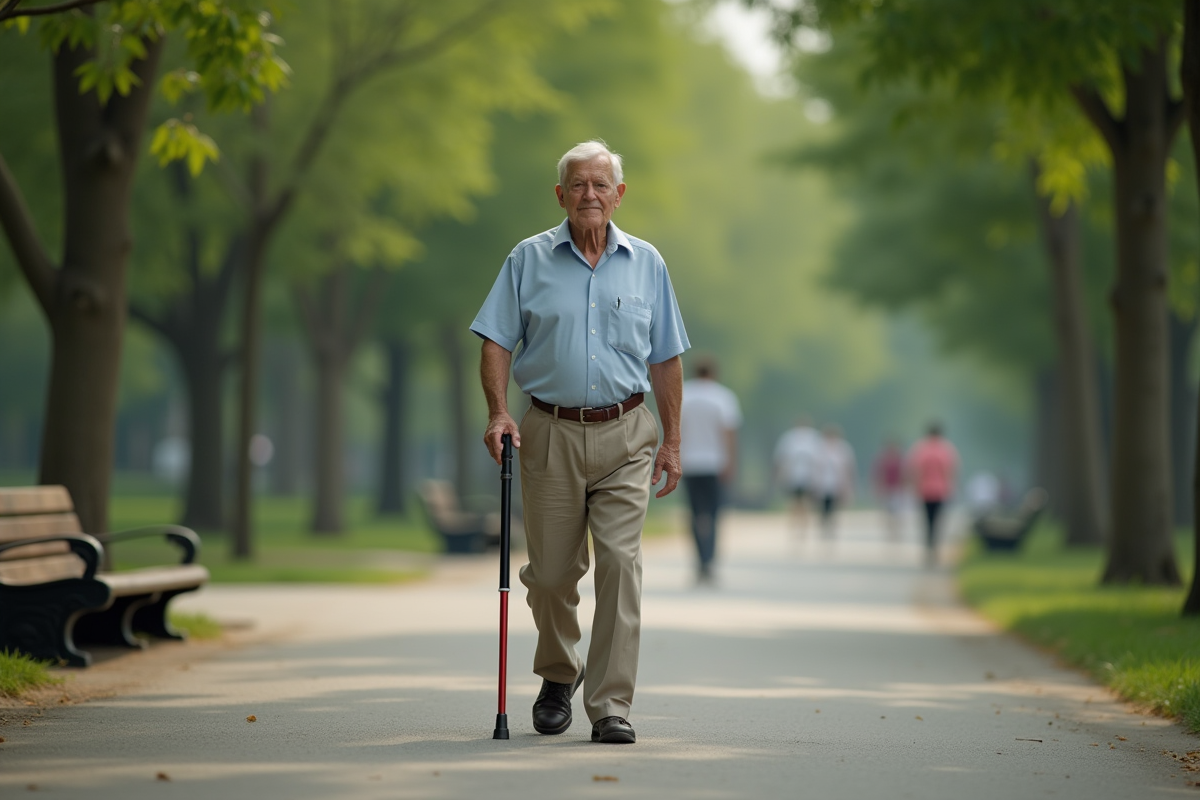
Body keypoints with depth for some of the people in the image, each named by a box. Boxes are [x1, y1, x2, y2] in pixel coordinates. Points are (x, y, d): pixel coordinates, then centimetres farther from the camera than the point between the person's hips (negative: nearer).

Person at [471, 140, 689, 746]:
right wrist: (498, 412, -13)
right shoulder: (529, 260, 4)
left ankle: (611, 706, -8)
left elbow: (665, 359, 12)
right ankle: (558, 674, 32)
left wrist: (671, 440, 8)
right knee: (551, 571, 6)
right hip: (551, 431, 0)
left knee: (620, 564, -10)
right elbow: (497, 342, 2)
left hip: (625, 434, 0)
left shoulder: (645, 263, 8)